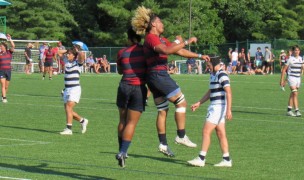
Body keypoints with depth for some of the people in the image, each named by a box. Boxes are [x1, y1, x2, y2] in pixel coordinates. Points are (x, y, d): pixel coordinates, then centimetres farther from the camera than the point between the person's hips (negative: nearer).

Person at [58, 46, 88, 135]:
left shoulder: (78, 63, -5)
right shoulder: (67, 62, 12)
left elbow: (82, 54, -25)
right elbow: (59, 52, 22)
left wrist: (77, 51, -6)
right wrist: (67, 50, 15)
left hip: (75, 89, -7)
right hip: (67, 89, 7)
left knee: (68, 108, -17)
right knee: (68, 110, 8)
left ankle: (69, 129, -15)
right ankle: (82, 121, 29)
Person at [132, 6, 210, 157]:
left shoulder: (161, 39, 19)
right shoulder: (151, 38, -12)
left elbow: (180, 51, 22)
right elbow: (167, 51, -30)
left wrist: (199, 56, 19)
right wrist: (186, 42, -27)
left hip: (156, 77, 10)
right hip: (159, 75, -10)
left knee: (162, 110, 11)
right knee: (181, 102, -6)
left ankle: (163, 144, 13)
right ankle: (181, 136, -5)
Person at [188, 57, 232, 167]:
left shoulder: (222, 75, -15)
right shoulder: (213, 75, 15)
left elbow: (228, 93, -21)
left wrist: (228, 110, -26)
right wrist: (199, 103, 24)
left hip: (219, 107, -10)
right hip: (214, 107, 10)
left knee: (206, 131, -9)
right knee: (220, 133, 9)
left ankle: (201, 159, -8)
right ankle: (226, 160, 10)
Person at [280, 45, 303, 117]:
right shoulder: (290, 59, -8)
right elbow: (284, 69, -5)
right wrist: (282, 80, -7)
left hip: (298, 78, 6)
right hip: (291, 78, -6)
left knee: (292, 95, 10)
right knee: (295, 94, -17)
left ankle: (289, 110, 16)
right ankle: (297, 110, -20)